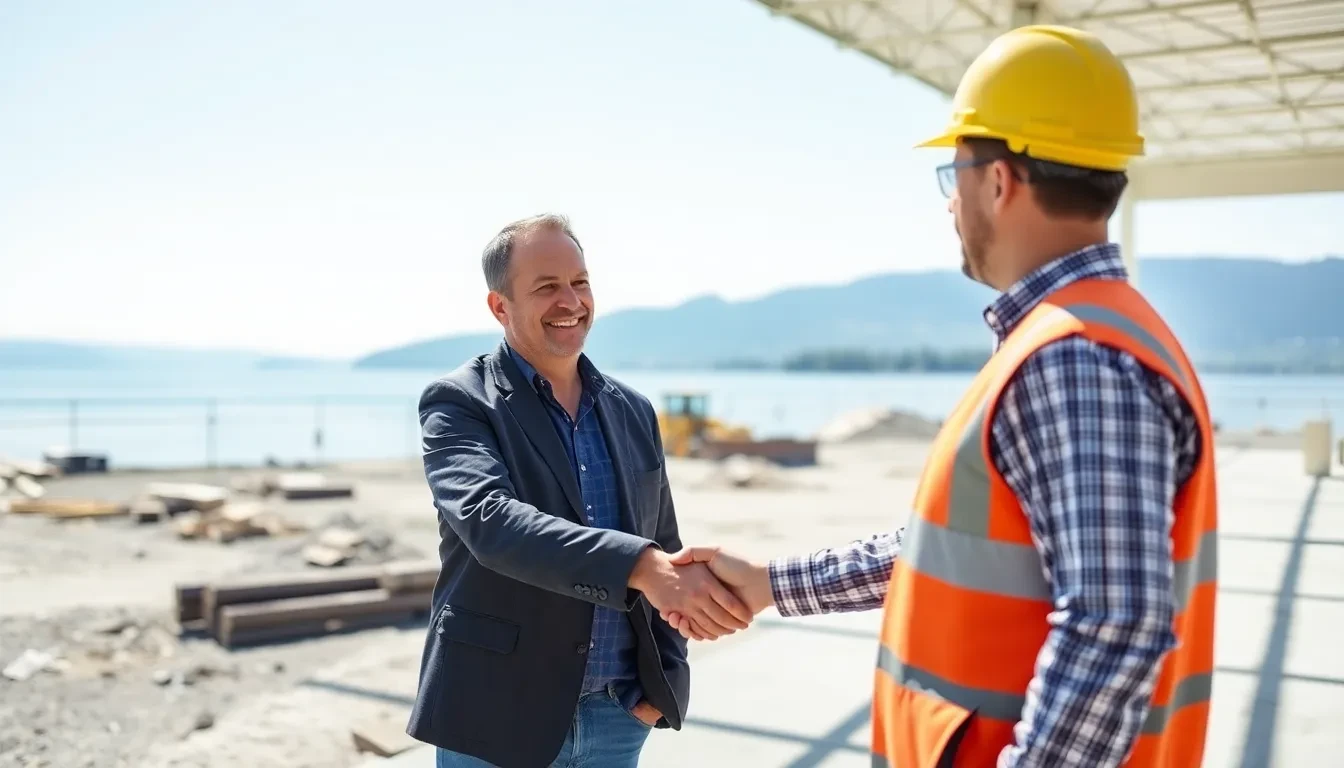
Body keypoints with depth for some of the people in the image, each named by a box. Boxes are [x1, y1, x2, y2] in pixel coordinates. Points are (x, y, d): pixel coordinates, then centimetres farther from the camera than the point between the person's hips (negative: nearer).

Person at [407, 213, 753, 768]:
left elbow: (663, 553, 12)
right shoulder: (458, 404, -9)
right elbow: (490, 520, -27)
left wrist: (660, 684, 1)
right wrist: (641, 567, -38)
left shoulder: (633, 411, 7)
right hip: (498, 720, -4)